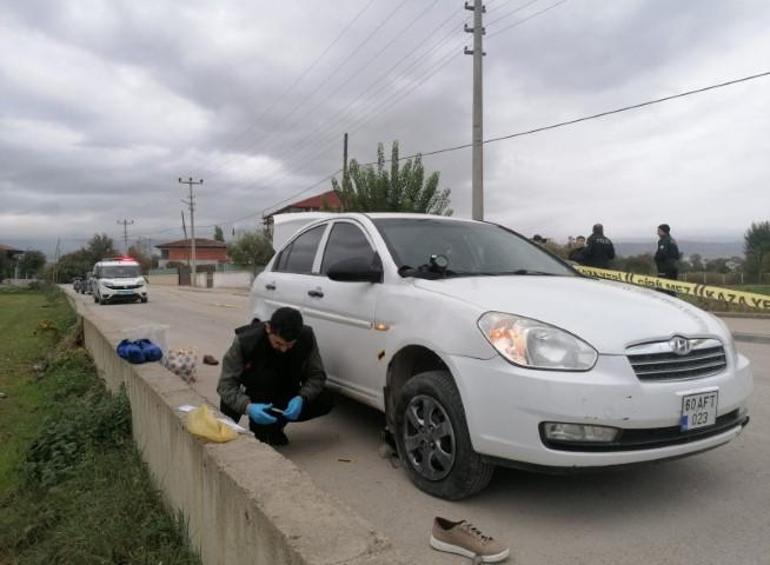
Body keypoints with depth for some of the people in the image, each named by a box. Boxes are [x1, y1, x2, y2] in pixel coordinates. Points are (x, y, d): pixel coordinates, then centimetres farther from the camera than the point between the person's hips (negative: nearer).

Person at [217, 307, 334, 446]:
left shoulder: (306, 338, -21)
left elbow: (317, 375, -14)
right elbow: (226, 384, -26)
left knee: (326, 400, -19)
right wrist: (248, 407, -44)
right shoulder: (245, 341, -28)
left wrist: (301, 398, -33)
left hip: (286, 395, 3)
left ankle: (275, 423, -1)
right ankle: (261, 431, -17)